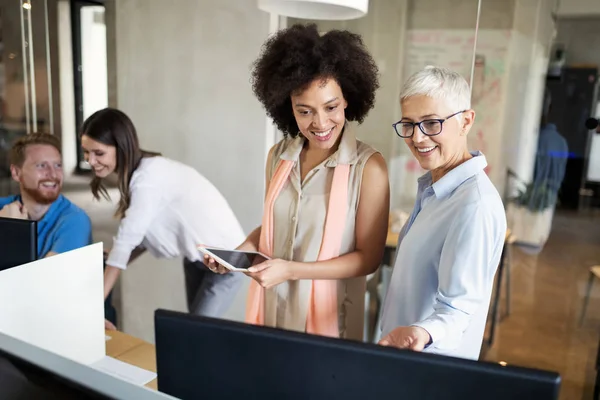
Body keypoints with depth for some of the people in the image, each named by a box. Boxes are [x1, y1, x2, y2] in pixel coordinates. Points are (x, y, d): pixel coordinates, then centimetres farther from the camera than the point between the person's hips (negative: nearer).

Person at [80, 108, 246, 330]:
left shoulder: (149, 177, -29)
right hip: (196, 256, 9)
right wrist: (108, 265, -11)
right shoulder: (135, 172, -1)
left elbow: (126, 240, -30)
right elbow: (141, 235, 0)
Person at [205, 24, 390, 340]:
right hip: (270, 309, 4)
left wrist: (290, 270, -21)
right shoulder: (278, 156, -2)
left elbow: (368, 257, -13)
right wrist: (240, 251, -6)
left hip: (327, 318, -4)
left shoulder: (368, 167, -17)